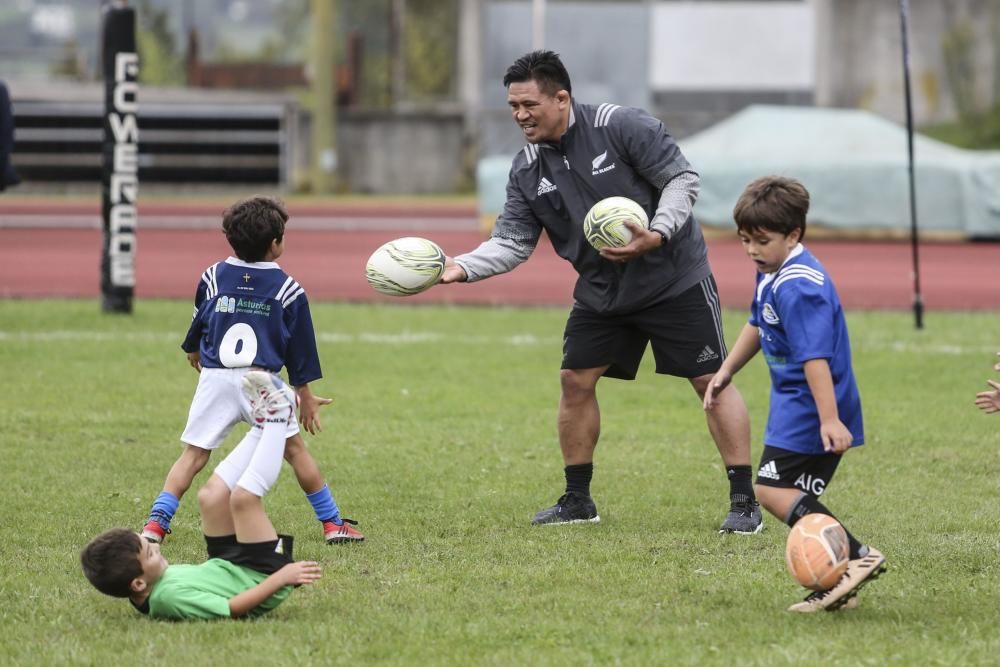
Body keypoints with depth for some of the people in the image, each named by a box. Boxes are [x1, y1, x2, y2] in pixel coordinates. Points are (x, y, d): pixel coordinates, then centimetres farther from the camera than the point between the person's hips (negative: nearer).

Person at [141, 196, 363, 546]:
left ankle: (156, 523, -8)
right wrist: (305, 396, 17)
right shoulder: (287, 289, 0)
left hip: (215, 379, 1)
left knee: (193, 454, 4)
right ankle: (332, 522, 18)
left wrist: (193, 351, 43)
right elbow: (300, 350, 6)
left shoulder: (212, 277, 4)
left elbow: (198, 324, 21)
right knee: (294, 448, 13)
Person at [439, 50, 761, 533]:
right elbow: (512, 240, -5)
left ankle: (744, 502, -3)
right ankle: (577, 500, 15)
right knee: (575, 380, 2)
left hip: (674, 277, -6)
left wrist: (656, 235, -30)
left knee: (711, 381, -6)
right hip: (601, 290, 6)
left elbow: (683, 179, -17)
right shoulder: (527, 171, -4)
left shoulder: (622, 127, -20)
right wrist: (464, 266, -22)